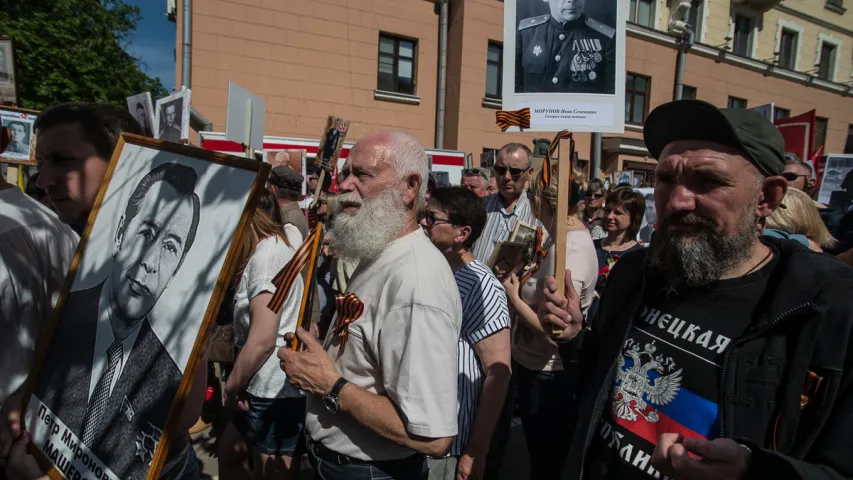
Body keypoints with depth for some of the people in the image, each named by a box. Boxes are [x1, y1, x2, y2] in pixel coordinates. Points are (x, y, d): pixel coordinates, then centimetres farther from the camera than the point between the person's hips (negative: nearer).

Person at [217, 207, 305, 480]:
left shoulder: (266, 254, -18)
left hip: (278, 391, -10)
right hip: (265, 387, 10)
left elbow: (263, 340, -25)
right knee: (228, 455, 25)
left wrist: (231, 386, -9)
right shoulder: (270, 247, 13)